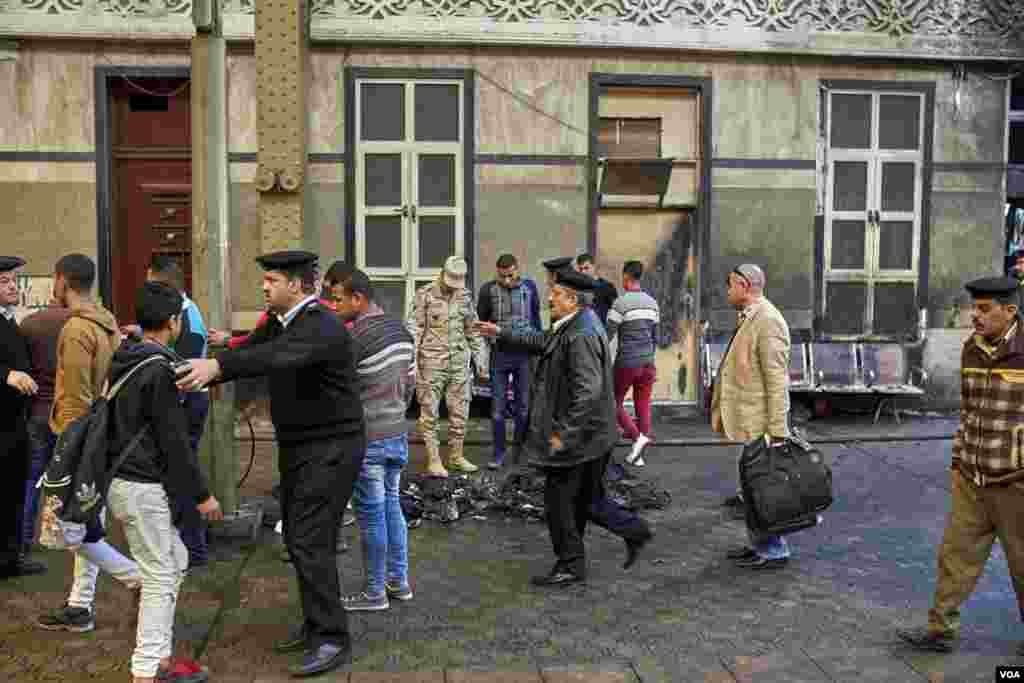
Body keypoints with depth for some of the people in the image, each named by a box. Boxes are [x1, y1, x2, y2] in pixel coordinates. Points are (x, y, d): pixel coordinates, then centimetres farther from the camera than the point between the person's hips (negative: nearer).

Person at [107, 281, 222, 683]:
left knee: (175, 562, 17)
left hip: (122, 480, 10)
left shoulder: (124, 362, 10)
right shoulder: (160, 370, -18)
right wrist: (202, 494, -13)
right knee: (160, 577, -1)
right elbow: (174, 441, -19)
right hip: (143, 487, -10)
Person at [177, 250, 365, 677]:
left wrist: (217, 365, -50)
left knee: (310, 541, -10)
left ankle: (332, 639, 0)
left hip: (331, 448, -9)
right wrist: (200, 372, -15)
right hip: (297, 446, 9)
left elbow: (279, 356, -40)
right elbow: (248, 352, 1)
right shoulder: (277, 323, 7)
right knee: (297, 538, 14)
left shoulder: (324, 327, -23)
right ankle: (316, 624, 28)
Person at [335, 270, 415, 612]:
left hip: (369, 439, -8)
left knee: (371, 513, 2)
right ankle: (398, 581, 26)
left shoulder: (355, 336, -18)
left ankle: (374, 592, 14)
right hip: (398, 433, 8)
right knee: (392, 505, 17)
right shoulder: (400, 328, 7)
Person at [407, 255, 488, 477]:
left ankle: (456, 456, 22)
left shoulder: (464, 295, 9)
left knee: (460, 413, 9)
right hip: (431, 363, -4)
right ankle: (433, 461, 8)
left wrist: (481, 361, 13)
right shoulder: (425, 294, -4)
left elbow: (473, 331, 16)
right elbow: (413, 328, -7)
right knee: (429, 414, 0)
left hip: (459, 363, 5)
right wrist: (411, 360, -16)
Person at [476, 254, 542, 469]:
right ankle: (499, 453, 15)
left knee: (523, 405, 8)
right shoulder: (488, 290, -3)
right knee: (497, 407, 4)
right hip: (499, 354, -1)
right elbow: (480, 322, 5)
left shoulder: (529, 286, 1)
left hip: (525, 354, 1)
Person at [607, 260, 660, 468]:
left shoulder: (621, 303, -12)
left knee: (615, 402, 10)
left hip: (627, 362, -6)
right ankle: (638, 455, 12)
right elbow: (655, 336, 15)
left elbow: (608, 334, -13)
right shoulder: (652, 302, 8)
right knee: (643, 406, 9)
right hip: (648, 362, 6)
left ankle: (637, 436, -7)